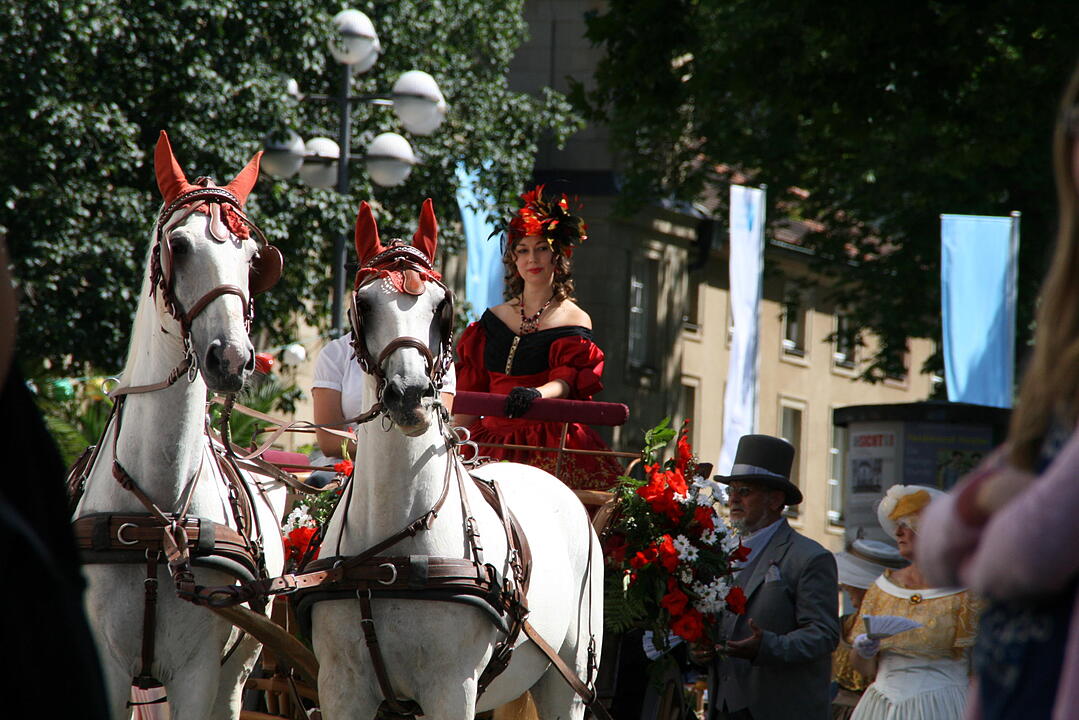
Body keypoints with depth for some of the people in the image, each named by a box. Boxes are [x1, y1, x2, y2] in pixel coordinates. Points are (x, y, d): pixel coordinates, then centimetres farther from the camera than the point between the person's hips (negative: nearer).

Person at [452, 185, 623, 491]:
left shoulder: (574, 320, 7)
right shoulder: (493, 319, 19)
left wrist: (536, 394, -29)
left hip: (550, 443, -3)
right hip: (493, 439, 4)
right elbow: (471, 394, 20)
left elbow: (568, 380, -9)